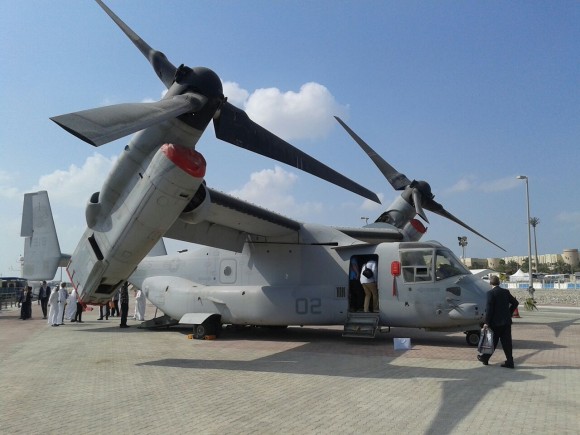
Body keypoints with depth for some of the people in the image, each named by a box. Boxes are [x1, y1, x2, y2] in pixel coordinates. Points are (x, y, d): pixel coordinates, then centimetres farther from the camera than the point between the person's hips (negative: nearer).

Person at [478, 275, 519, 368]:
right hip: (506, 321, 5)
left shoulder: (491, 293, -13)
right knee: (506, 342, 7)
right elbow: (515, 303, 11)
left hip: (495, 322, -5)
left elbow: (489, 308, -16)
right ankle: (509, 362, 8)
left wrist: (487, 322, -13)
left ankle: (485, 358, 20)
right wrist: (509, 313, 18)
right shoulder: (506, 291, 5)